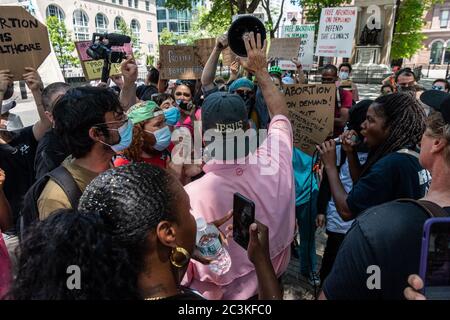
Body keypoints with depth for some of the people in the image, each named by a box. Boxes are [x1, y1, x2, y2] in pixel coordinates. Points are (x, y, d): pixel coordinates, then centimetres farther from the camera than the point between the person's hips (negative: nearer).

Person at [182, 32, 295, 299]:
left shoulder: (191, 196, -37)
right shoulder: (274, 162, -25)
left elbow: (184, 274, -23)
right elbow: (280, 113, -3)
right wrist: (261, 71, 7)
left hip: (224, 294, -3)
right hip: (272, 280, 4)